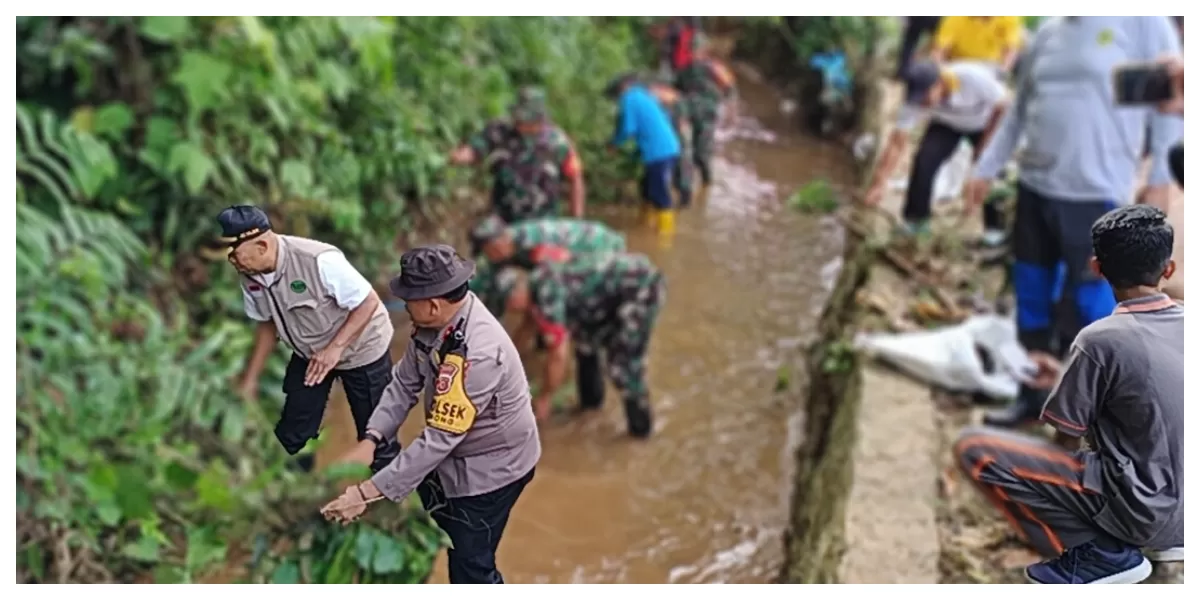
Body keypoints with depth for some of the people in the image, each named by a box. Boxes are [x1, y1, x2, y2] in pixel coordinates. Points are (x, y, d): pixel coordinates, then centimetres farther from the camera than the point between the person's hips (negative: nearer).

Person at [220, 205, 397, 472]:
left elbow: (368, 302, -26)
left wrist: (335, 348, -32)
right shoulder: (250, 275, -14)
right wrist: (249, 381, 1)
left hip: (360, 349, -6)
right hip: (309, 353, 6)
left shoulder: (319, 261, -34)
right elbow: (267, 324, 2)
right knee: (291, 435, 10)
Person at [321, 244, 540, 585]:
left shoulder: (477, 353, -38)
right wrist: (370, 440, -14)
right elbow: (405, 382, 0)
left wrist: (367, 492, -33)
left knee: (470, 567, 4)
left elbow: (439, 439, -36)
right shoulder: (434, 323, -12)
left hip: (490, 468, -8)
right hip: (455, 455, 9)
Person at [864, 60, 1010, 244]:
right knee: (924, 160, -17)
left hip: (985, 124, -2)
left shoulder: (974, 77, -42)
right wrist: (879, 183, -35)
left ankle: (994, 226, 5)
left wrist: (986, 145, -20)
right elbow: (897, 142, -31)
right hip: (947, 124, 2)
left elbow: (1002, 106, -25)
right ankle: (915, 220, 0)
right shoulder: (915, 99, -33)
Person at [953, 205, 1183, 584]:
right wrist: (1067, 378, 25)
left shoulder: (1101, 339, -17)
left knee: (974, 449, -10)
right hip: (1183, 507, 7)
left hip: (1141, 509, -7)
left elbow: (1068, 442, -8)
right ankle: (1168, 534, 16)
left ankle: (1101, 551, -6)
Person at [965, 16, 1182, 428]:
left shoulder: (1145, 22, -6)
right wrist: (986, 169, 15)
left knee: (1087, 306, -2)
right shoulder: (1049, 31, 11)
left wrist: (1159, 182, -10)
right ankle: (1032, 395, 29)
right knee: (1031, 299, 14)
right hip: (1034, 187, 6)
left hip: (1096, 194, -6)